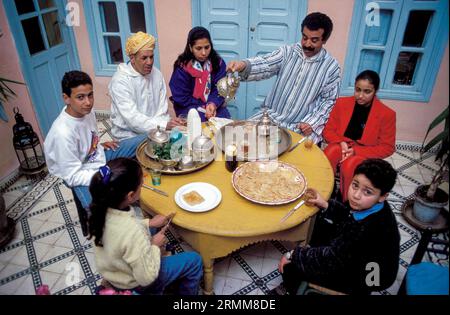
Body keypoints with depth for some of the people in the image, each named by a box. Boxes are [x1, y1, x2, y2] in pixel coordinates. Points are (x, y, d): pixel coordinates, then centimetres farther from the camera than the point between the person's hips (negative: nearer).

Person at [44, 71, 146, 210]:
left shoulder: (87, 111, -8)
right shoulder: (63, 133, -30)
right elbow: (73, 177, -24)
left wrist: (100, 145, 1)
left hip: (99, 157, 8)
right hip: (82, 177, -8)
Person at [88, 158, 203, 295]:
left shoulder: (102, 209, -20)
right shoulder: (134, 233, -42)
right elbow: (147, 278, -28)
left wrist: (148, 223, -2)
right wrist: (155, 246, -16)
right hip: (133, 283, -7)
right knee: (194, 260, 5)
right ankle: (187, 293, 33)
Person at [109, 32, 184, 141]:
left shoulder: (157, 74, 4)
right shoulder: (120, 80, -15)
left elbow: (162, 108, 3)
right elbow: (132, 118, -24)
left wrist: (166, 124, -18)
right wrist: (164, 125, -36)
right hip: (130, 135, -6)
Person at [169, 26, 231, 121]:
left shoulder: (218, 63, -2)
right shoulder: (182, 67, -12)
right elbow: (181, 98, -11)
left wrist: (213, 104, -24)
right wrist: (204, 108, -19)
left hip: (213, 106, 3)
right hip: (190, 109, -3)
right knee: (204, 120, -29)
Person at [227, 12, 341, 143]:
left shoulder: (331, 67, -4)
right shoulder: (287, 52, -1)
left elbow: (329, 100, 0)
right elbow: (264, 65, -16)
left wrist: (312, 123, -13)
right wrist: (243, 65, -37)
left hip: (301, 126, -2)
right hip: (272, 115, 3)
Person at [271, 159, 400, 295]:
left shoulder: (369, 229, -41)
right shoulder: (368, 207, -18)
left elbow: (332, 257, -33)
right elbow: (349, 215, 5)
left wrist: (293, 255, -23)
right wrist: (326, 206, -9)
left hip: (360, 276, -8)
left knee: (292, 264, -9)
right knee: (324, 221, 17)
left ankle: (291, 288, 25)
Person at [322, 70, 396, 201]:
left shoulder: (386, 114, -8)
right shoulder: (342, 103, -1)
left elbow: (387, 148, -5)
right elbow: (328, 131, 5)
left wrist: (356, 151, -18)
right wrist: (341, 143, -17)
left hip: (365, 154, -2)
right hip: (340, 147, 2)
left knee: (349, 166, -35)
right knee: (328, 156, -32)